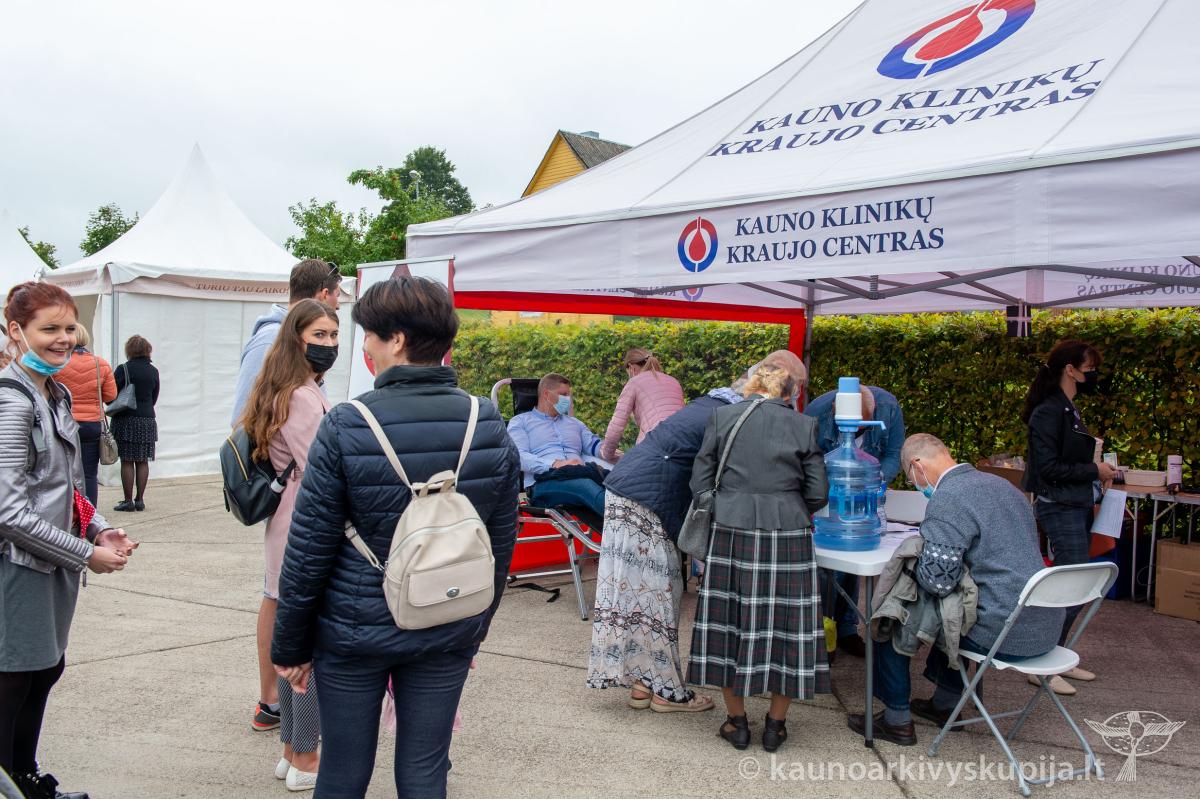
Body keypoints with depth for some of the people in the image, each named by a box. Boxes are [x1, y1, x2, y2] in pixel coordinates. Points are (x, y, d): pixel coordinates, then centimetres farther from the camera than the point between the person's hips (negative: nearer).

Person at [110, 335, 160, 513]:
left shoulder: (123, 369, -8)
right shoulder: (153, 371, 7)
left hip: (126, 420, -4)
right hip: (148, 420, 4)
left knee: (127, 461, -1)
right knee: (143, 461, 7)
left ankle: (128, 500, 1)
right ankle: (140, 499, 10)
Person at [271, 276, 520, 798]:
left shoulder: (345, 427, -15)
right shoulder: (490, 429, -5)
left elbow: (309, 552, -11)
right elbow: (501, 546, 3)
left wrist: (290, 646, 2)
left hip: (354, 634, -2)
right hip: (447, 637, 3)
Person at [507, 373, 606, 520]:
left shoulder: (575, 423, 34)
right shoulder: (520, 421, 17)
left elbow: (595, 445, 18)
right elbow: (518, 456, -1)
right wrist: (555, 464, -16)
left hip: (579, 475, 5)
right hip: (544, 482, -5)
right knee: (586, 485, -39)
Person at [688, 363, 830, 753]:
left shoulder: (721, 417, 3)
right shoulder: (804, 425, 3)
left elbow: (700, 481, 2)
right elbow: (818, 493, 3)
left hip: (732, 531, 0)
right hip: (787, 537, 0)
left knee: (730, 621, 12)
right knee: (785, 623, 11)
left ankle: (737, 722, 22)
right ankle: (775, 725, 21)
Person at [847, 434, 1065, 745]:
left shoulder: (947, 500, -18)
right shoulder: (1001, 484, 11)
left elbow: (937, 580, -22)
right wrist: (930, 543, 20)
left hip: (1004, 633, -9)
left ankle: (896, 718, 16)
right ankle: (944, 704, 44)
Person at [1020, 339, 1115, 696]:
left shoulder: (1069, 410, 14)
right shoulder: (1048, 412, -16)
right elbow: (1048, 468, -20)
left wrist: (1097, 471, 5)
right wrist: (1094, 471, -14)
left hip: (1078, 507, 10)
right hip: (1061, 509, -10)